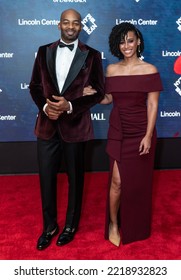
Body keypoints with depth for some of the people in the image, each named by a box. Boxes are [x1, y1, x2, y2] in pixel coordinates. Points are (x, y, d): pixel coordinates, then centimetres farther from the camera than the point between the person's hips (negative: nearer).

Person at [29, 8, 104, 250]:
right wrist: (45, 106, -13)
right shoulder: (44, 51, 7)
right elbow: (35, 86, 7)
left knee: (75, 178, 11)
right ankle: (49, 225, 29)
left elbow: (98, 92, -4)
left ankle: (71, 225, 32)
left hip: (75, 125, -2)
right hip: (47, 124, 3)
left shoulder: (91, 55, 0)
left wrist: (70, 106, -17)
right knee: (46, 177, 9)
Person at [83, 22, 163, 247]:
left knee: (138, 182, 10)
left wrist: (148, 136, -13)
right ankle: (113, 223, 23)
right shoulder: (111, 69, 5)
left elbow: (152, 106, -7)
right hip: (118, 131, 2)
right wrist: (93, 94, -8)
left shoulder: (149, 70, -5)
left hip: (140, 131, -1)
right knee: (117, 181, -1)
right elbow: (109, 99, 10)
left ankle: (135, 227, 34)